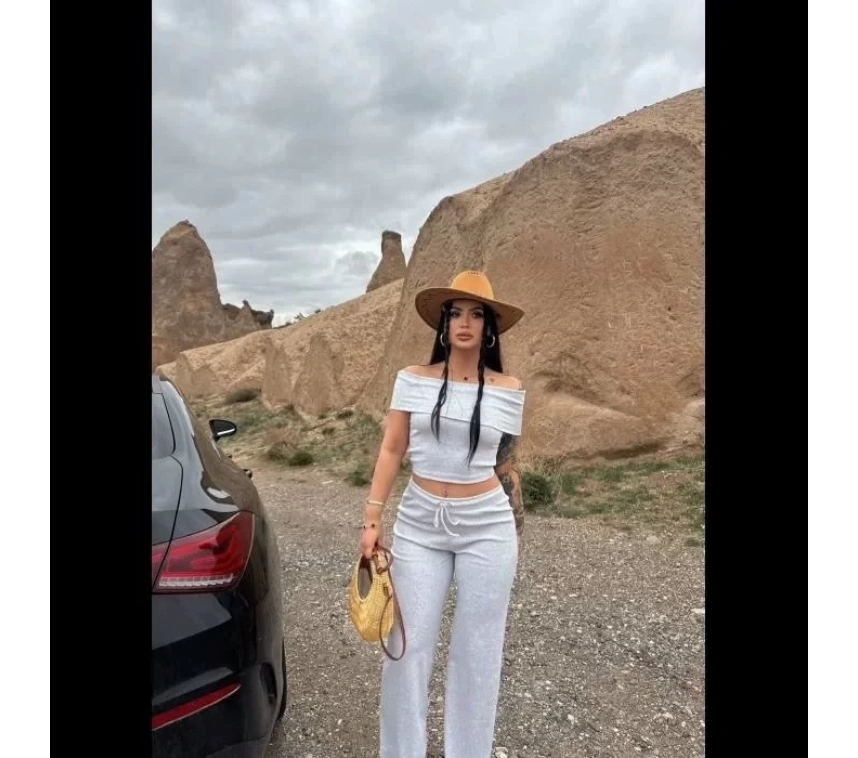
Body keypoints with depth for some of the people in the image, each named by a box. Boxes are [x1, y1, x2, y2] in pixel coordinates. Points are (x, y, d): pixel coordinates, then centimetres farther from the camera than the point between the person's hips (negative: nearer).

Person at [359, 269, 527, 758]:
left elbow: (505, 466, 7)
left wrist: (517, 532, 11)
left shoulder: (509, 390, -2)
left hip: (486, 526, 0)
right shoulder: (414, 380, -2)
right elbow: (391, 450, 1)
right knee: (407, 645, 8)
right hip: (419, 523, 0)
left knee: (478, 650, 12)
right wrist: (372, 518, -3)